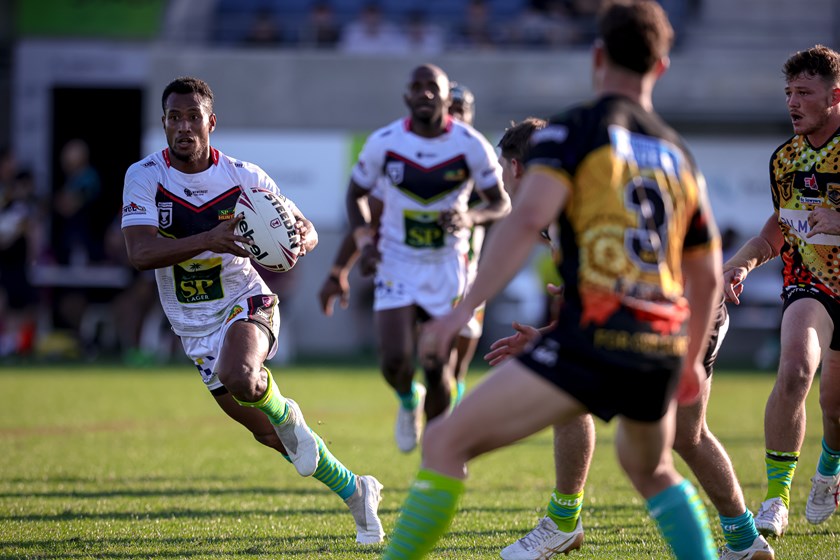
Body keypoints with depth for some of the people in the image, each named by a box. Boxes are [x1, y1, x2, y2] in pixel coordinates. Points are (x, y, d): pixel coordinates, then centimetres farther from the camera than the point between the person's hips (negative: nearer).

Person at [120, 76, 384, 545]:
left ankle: (286, 415, -2)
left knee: (237, 375, -37)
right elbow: (140, 254, -25)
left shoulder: (243, 177, -10)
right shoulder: (145, 177, -12)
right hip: (195, 327, 2)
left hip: (246, 304, -2)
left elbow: (306, 229, -2)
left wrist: (298, 244, -28)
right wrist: (209, 239, -40)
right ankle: (357, 493, 27)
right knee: (270, 436, 7)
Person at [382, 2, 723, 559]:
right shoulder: (678, 155, 18)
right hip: (660, 353, 6)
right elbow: (707, 277, 25)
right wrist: (690, 362, 38)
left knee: (446, 443, -2)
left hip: (590, 342, -6)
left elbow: (527, 220, -16)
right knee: (652, 468, 34)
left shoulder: (575, 129, 1)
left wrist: (466, 308, -17)